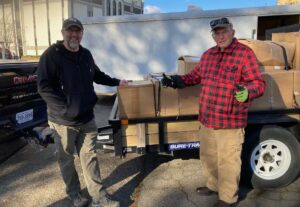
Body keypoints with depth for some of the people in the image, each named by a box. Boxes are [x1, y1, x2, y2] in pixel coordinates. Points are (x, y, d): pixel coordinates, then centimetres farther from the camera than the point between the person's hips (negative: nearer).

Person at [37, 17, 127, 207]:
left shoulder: (86, 54, 8)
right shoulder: (51, 55, -13)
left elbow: (97, 75, 26)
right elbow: (44, 87, -17)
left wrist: (116, 82, 25)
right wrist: (65, 108, -22)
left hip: (87, 118, 5)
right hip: (63, 120, -5)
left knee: (90, 157, 10)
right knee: (67, 160, 11)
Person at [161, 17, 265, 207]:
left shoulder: (245, 53, -10)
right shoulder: (208, 54, 11)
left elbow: (258, 83, -14)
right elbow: (196, 75, 23)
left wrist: (247, 92, -35)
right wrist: (177, 81, 11)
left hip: (230, 122, -7)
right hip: (207, 119, 7)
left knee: (228, 162, 6)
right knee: (208, 157, 22)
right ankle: (213, 185, 45)